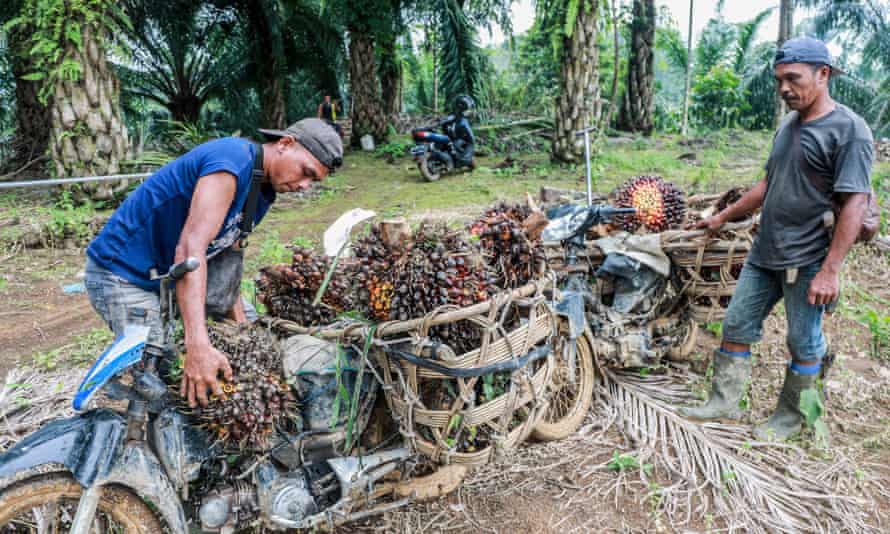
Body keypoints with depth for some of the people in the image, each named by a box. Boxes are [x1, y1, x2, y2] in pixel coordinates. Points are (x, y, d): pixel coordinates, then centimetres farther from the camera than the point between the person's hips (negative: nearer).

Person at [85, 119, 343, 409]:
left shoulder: (261, 192, 5)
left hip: (166, 273, 10)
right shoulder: (233, 160, -26)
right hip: (123, 273, -10)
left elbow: (227, 264, 8)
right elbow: (190, 249, -36)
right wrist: (199, 347, -44)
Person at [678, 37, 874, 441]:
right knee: (736, 328, 10)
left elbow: (855, 204, -17)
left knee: (803, 344, 8)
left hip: (808, 262, -7)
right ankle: (724, 403, 23)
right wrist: (723, 217, 22)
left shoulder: (849, 130, -12)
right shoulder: (788, 125, 12)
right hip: (763, 255, 8)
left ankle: (789, 417, 25)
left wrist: (829, 271, -22)